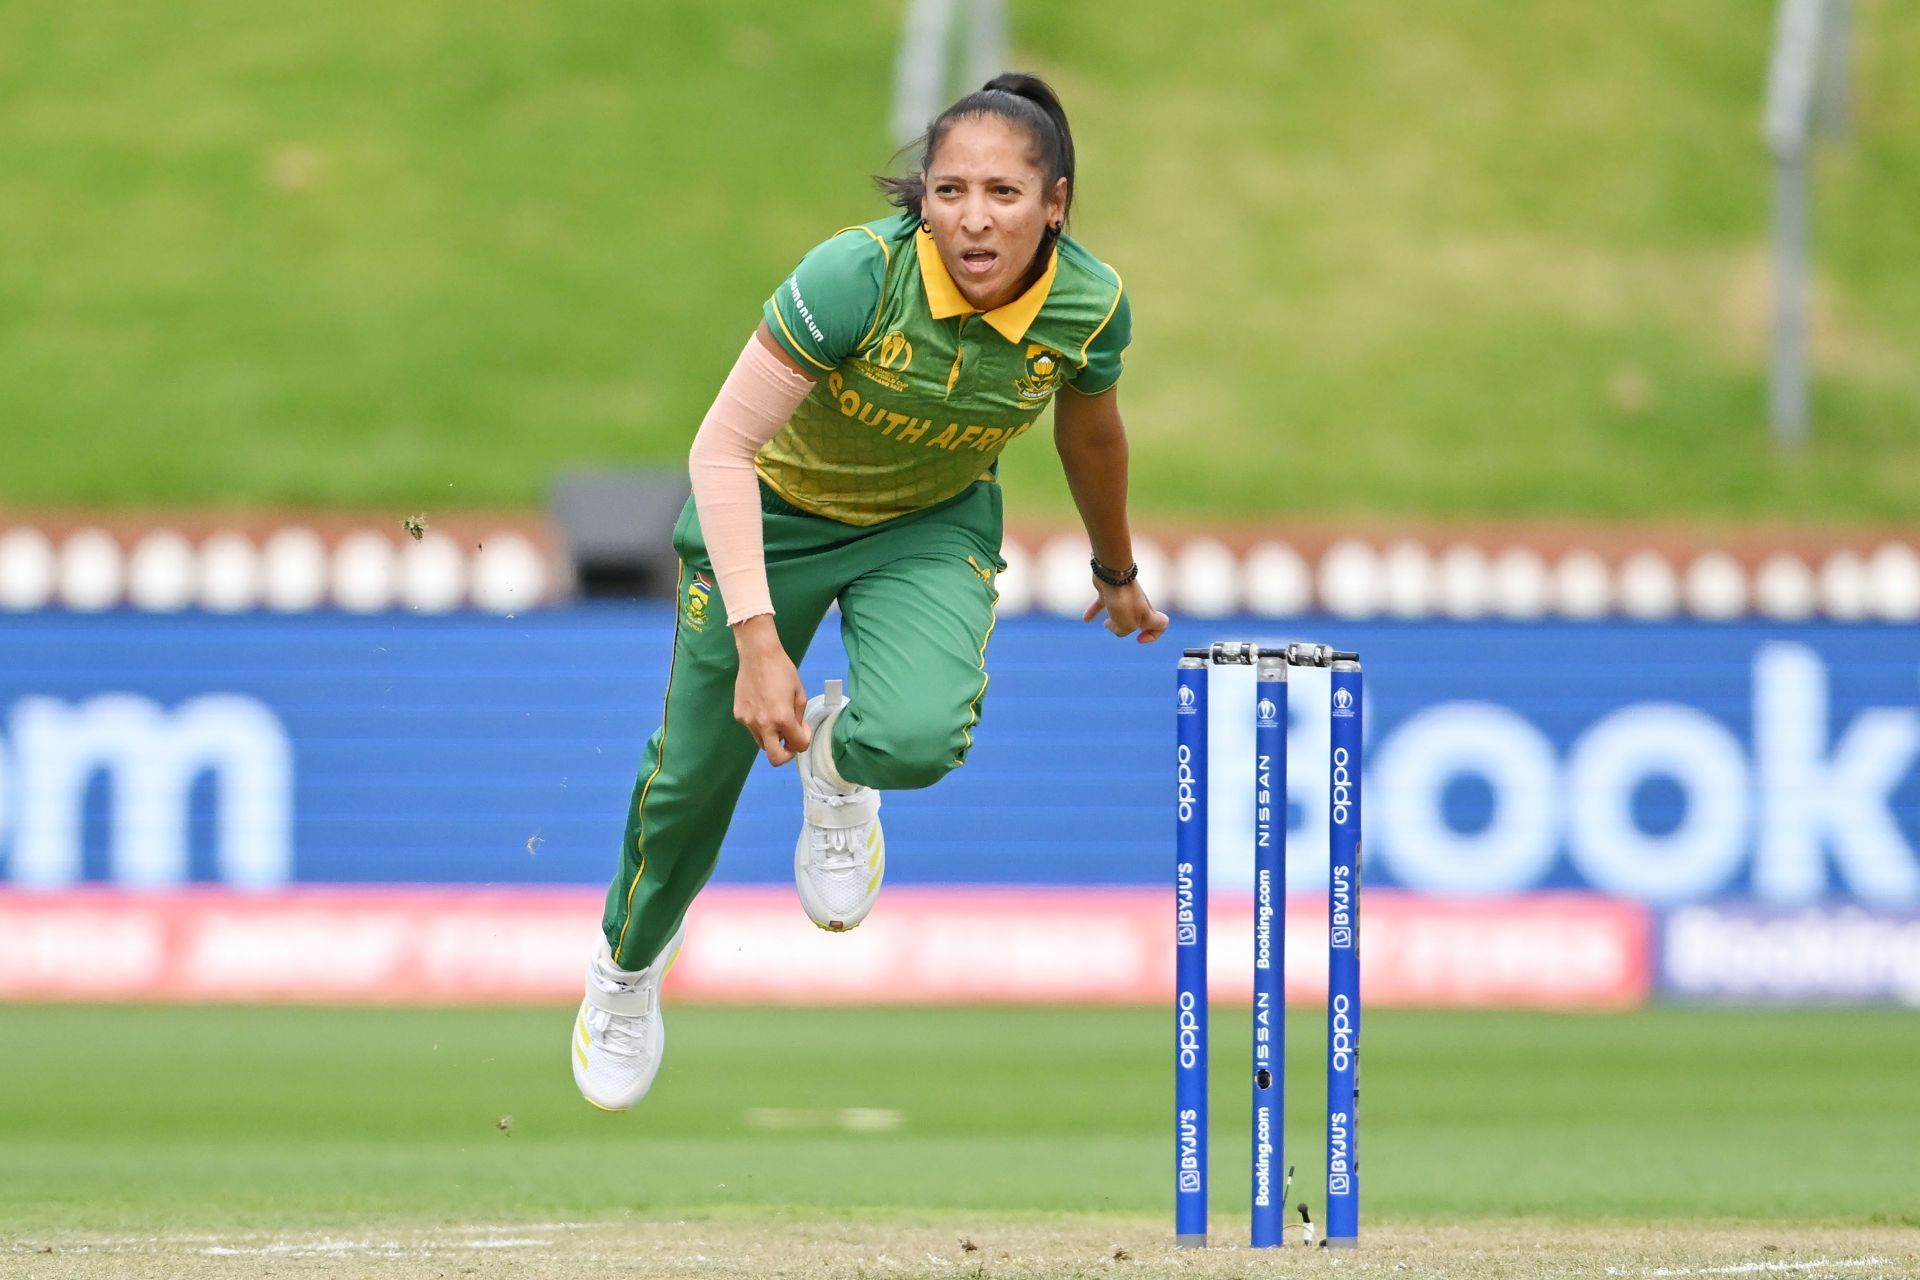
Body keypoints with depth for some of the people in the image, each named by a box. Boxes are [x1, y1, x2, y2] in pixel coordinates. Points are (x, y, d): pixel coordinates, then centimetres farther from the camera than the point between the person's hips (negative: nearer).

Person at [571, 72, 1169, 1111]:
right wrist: (758, 642, -37)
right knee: (699, 766, 10)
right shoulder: (857, 276, -34)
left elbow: (1090, 438, 2)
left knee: (919, 738, -28)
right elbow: (721, 449, -30)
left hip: (933, 527, 2)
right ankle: (628, 965, 44)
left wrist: (1117, 576, 19)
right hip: (774, 513, -2)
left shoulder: (1090, 306, -23)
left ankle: (836, 760, 13)